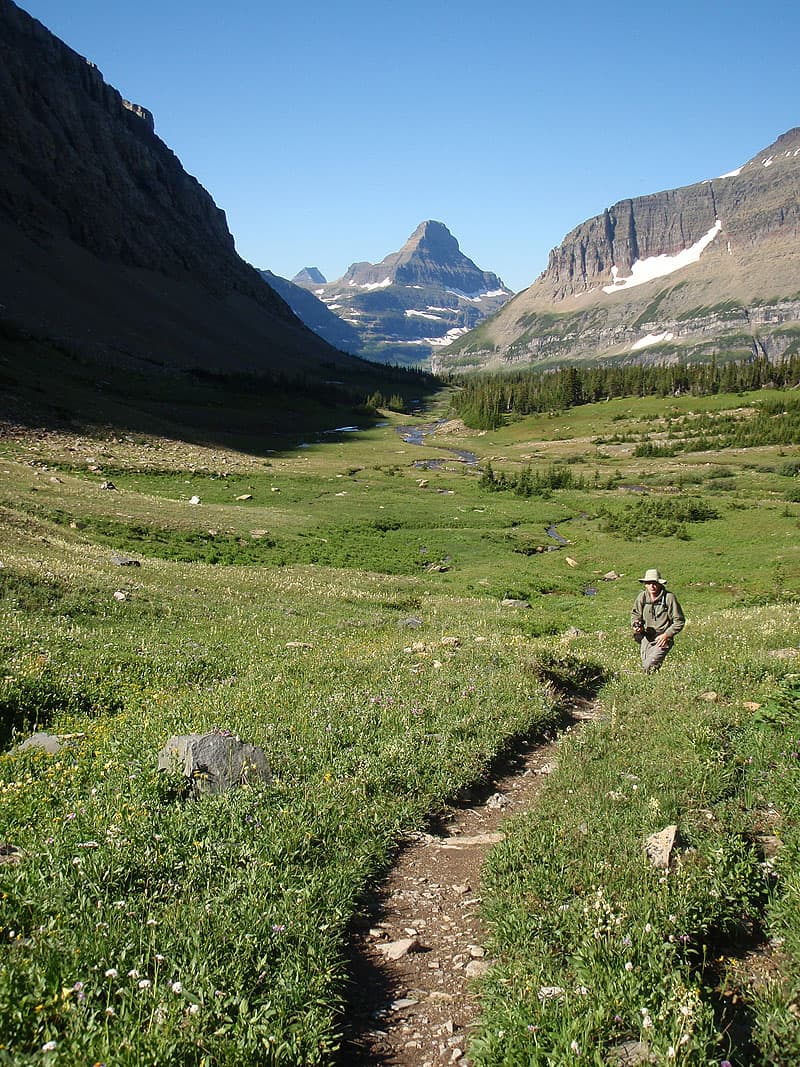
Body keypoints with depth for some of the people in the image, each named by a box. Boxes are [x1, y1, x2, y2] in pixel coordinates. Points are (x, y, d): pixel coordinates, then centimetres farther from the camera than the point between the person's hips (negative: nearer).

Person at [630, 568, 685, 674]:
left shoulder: (669, 598, -11)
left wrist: (666, 635, -15)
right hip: (646, 637, 5)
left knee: (649, 666, -18)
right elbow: (635, 613, 18)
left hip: (662, 638, -5)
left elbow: (679, 621, -6)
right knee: (644, 666, 8)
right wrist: (635, 625, -3)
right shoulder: (642, 596, 1)